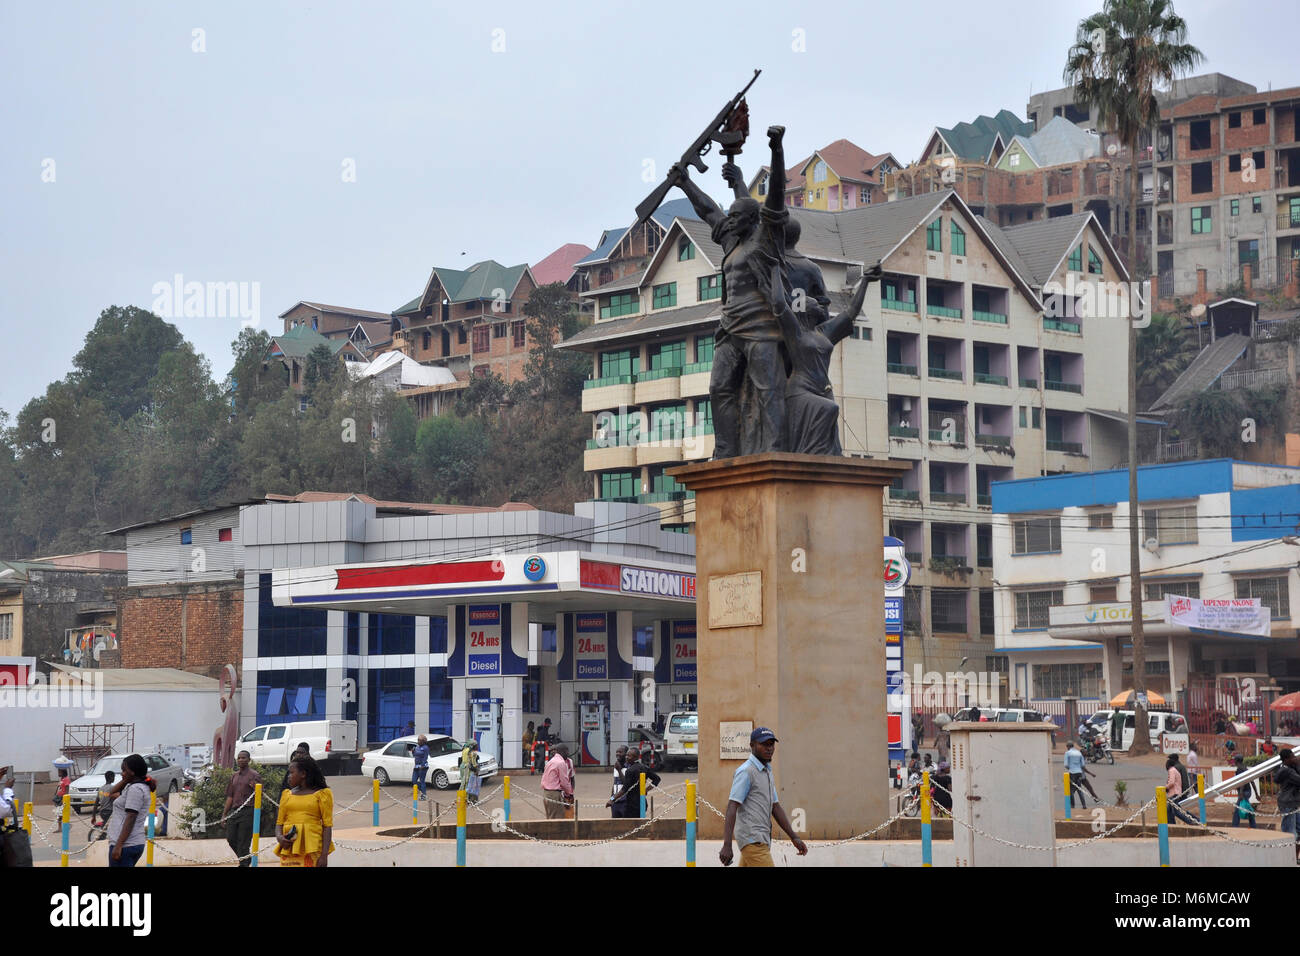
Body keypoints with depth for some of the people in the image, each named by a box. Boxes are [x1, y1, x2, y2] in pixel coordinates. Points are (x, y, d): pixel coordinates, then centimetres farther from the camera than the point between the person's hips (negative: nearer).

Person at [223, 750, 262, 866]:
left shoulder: (254, 775, -1)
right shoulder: (234, 776, 18)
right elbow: (230, 796, 19)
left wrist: (255, 787, -26)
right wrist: (224, 813, 15)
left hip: (247, 811, -6)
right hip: (234, 811, 6)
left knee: (243, 841, -6)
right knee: (231, 839, 5)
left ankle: (244, 863, 0)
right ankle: (246, 858, 23)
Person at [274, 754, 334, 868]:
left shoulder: (320, 794, 2)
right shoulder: (287, 795, 16)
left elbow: (327, 825, -2)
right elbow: (279, 822, 17)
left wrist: (324, 855, -11)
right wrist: (279, 837, -7)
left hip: (312, 849, -4)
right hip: (289, 848, 4)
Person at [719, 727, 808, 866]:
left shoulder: (767, 772, 19)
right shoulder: (745, 772, -11)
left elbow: (775, 807, 24)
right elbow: (732, 808, -18)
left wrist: (794, 837, 18)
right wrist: (727, 845, -27)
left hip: (761, 839, 9)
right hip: (753, 840, -9)